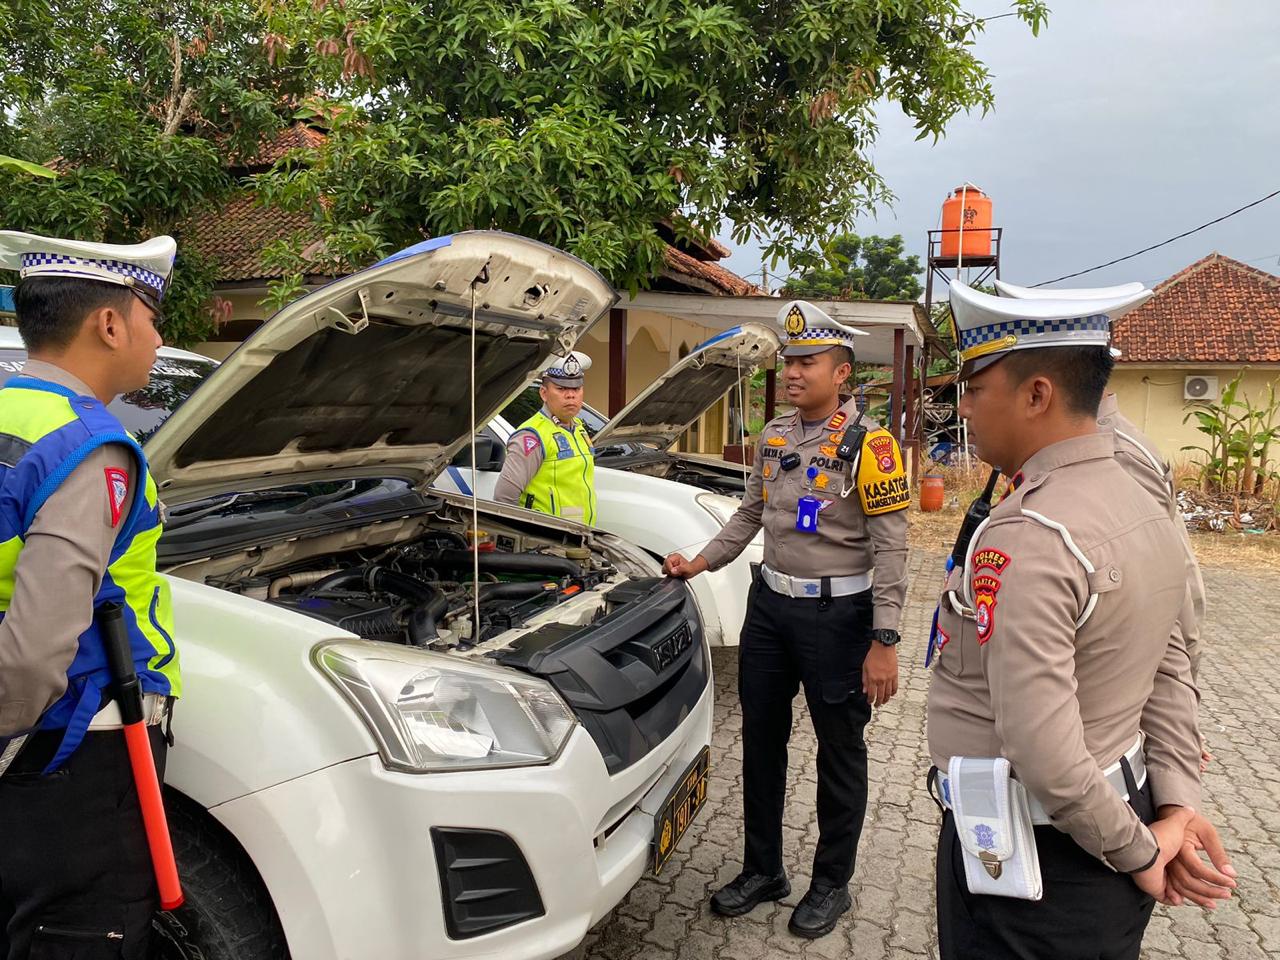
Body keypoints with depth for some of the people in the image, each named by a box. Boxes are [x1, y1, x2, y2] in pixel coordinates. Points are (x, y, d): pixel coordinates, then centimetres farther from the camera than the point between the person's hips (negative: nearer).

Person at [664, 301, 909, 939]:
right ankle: (762, 869, 33)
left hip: (837, 613, -6)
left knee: (839, 752, 10)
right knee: (761, 740, 14)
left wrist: (883, 642, -18)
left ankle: (831, 884, 29)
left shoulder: (867, 444, -13)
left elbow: (890, 548, -15)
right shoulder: (773, 437, 7)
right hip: (770, 603, 7)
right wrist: (700, 563, 9)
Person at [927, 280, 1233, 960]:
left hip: (1026, 853, -8)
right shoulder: (1144, 509, 3)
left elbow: (1042, 749, -28)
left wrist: (1140, 854, -13)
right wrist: (1175, 808, 1)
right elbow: (1171, 672, 6)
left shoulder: (1024, 536, -27)